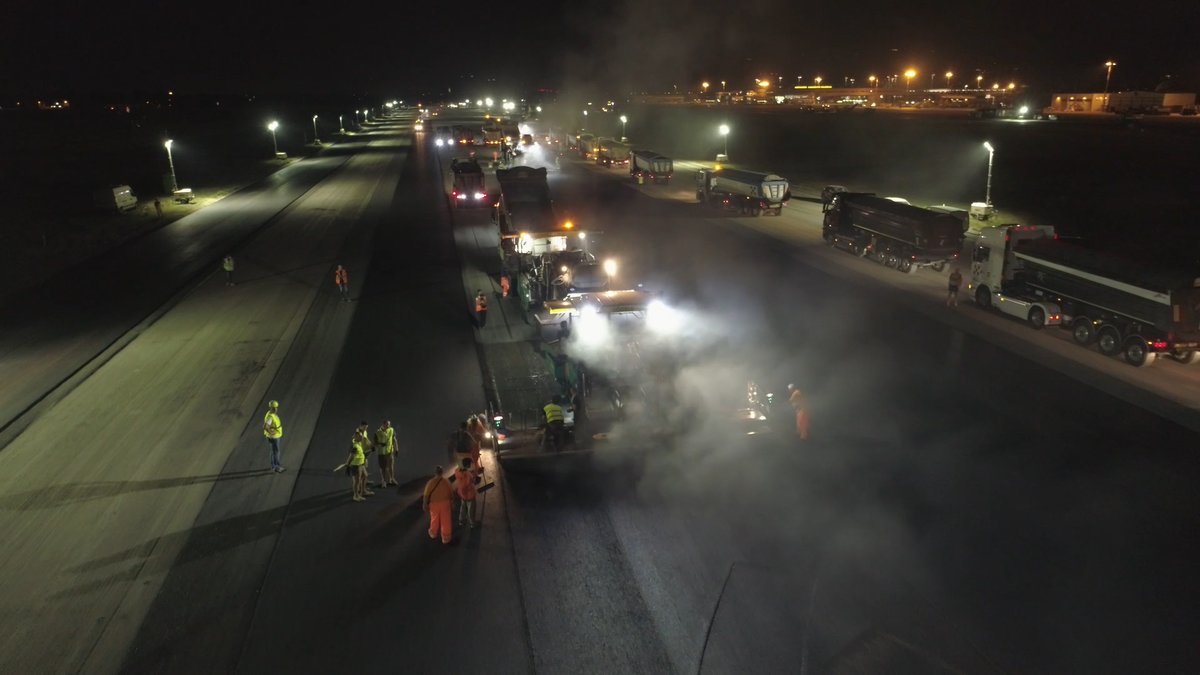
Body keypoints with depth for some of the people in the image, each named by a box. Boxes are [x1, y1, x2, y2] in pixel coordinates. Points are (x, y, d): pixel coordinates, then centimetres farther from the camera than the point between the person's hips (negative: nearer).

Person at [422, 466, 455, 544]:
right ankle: (446, 538, 23)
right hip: (445, 503, 0)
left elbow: (426, 495, -14)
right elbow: (451, 493, -2)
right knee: (445, 521, 13)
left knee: (435, 520, 23)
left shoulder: (431, 482, -17)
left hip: (434, 504, 0)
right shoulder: (446, 482, -13)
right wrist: (452, 500, 17)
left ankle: (433, 534, 44)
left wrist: (425, 505, -2)